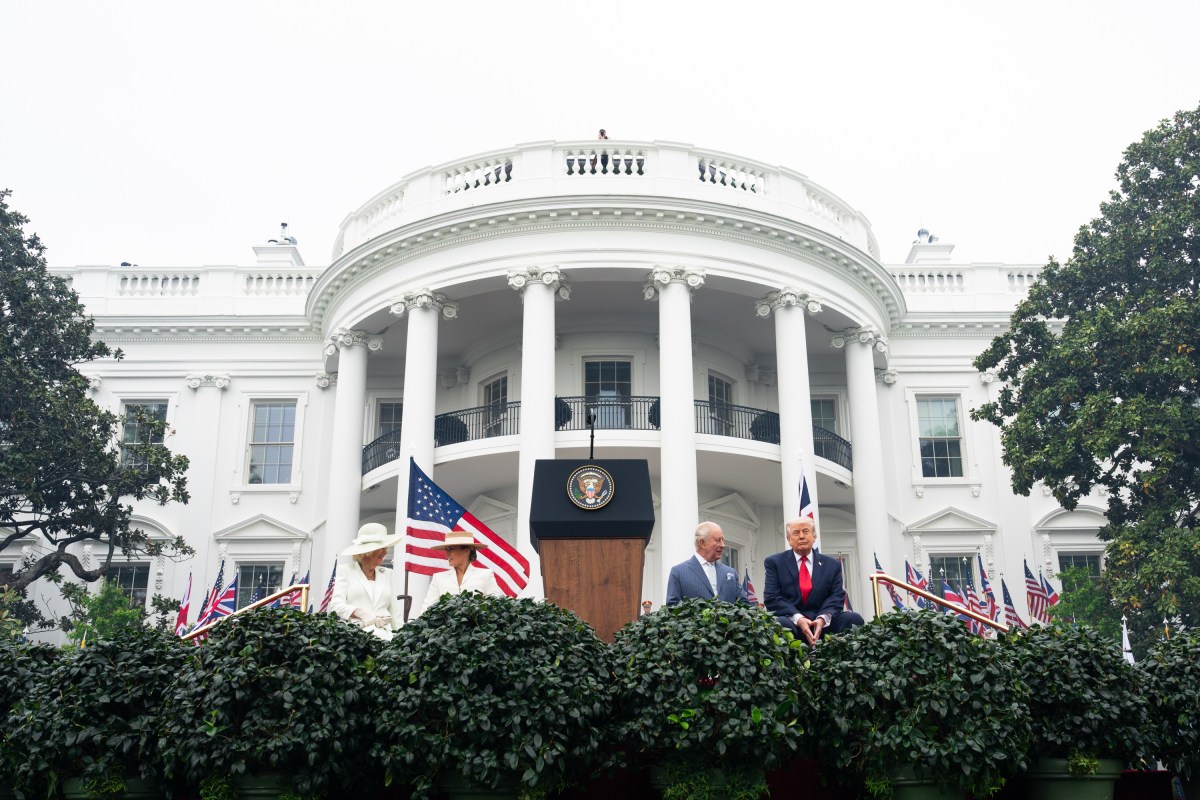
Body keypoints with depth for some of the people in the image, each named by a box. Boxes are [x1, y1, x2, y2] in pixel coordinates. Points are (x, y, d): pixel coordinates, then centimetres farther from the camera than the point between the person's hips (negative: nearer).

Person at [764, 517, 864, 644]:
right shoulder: (774, 562, 9)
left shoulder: (832, 565, 16)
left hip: (823, 623, 3)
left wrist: (823, 618, -19)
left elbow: (837, 596, 4)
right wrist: (798, 618, -20)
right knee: (780, 623, -38)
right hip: (791, 620, -3)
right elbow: (772, 598, -2)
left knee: (853, 619, -25)